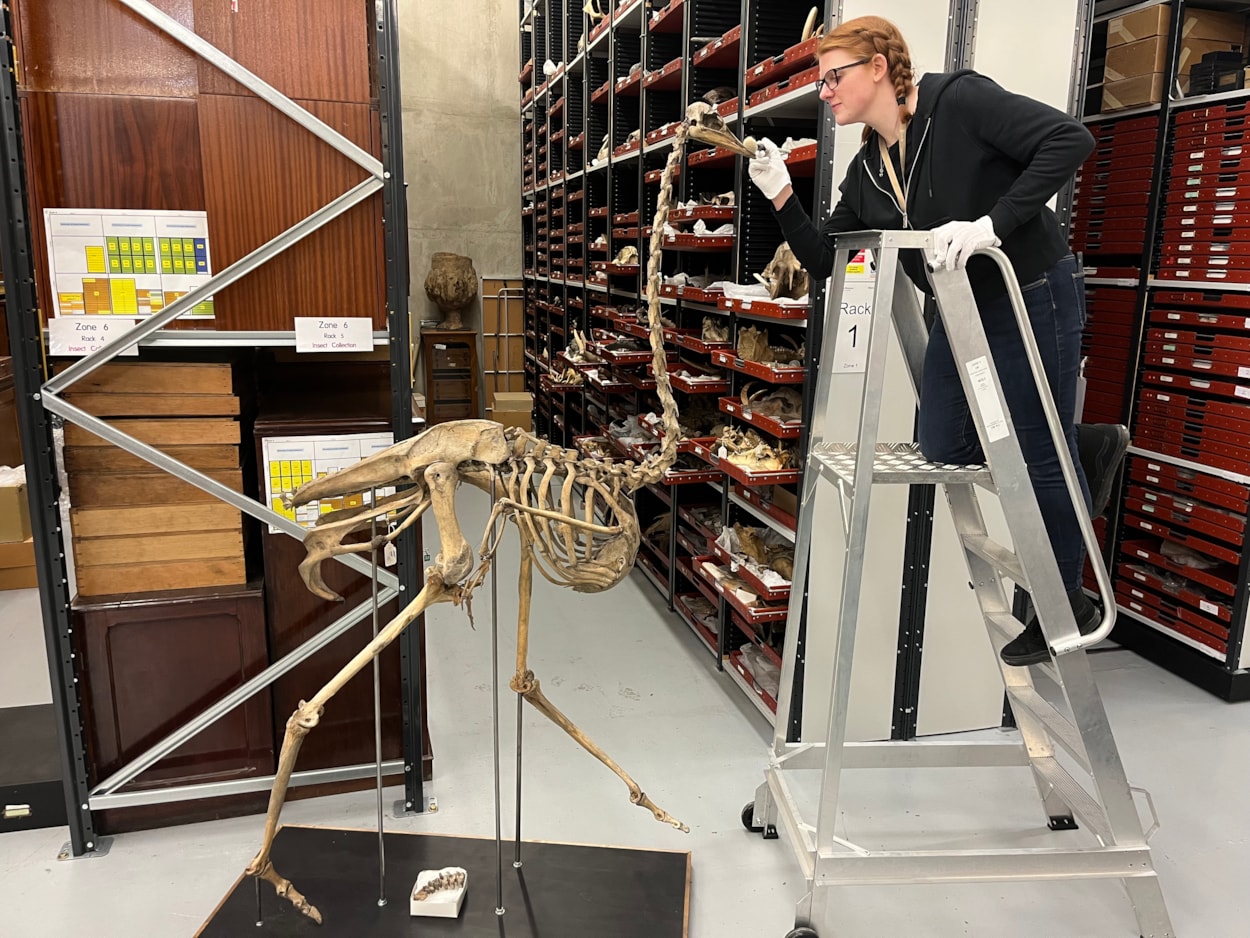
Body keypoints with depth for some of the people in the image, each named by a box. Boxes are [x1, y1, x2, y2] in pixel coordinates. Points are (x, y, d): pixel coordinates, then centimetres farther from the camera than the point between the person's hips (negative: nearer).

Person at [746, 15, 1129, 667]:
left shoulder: (958, 100, -16)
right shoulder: (866, 173, 5)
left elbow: (1069, 139, -23)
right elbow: (823, 261, 4)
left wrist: (992, 224, -30)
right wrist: (781, 197, -7)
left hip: (1035, 298, -7)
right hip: (961, 312, 8)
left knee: (1039, 460, 2)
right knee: (942, 448, 5)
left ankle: (1068, 607, 24)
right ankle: (1087, 445, 27)